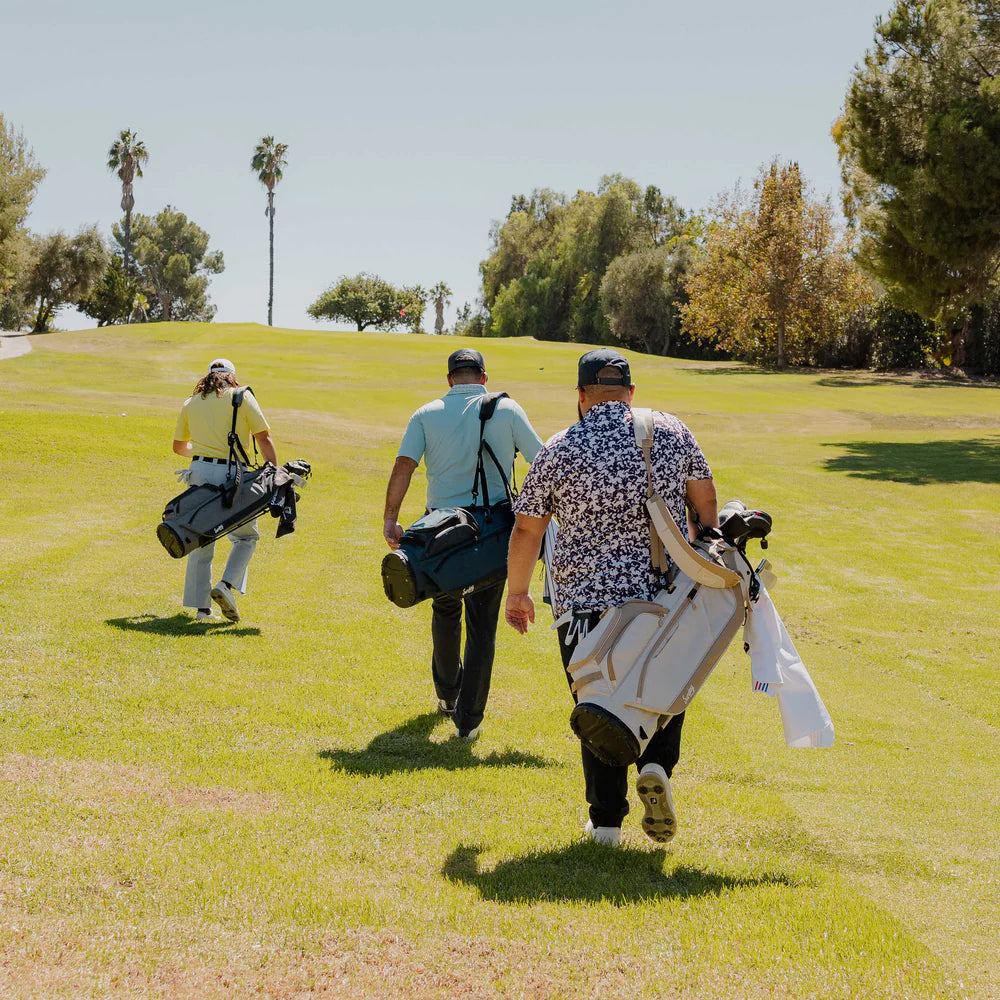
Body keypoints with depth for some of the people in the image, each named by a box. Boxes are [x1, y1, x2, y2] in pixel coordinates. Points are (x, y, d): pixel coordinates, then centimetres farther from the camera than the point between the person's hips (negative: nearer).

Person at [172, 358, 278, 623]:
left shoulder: (191, 403, 15)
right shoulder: (242, 397, 4)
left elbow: (179, 446, 26)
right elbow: (264, 438, -3)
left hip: (200, 473, 3)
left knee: (201, 542, 11)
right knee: (246, 536, 15)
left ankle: (202, 608, 9)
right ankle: (227, 586, -7)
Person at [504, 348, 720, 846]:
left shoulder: (558, 450, -2)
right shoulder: (671, 431, 2)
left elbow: (526, 530, 4)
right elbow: (706, 505, 6)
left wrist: (517, 593, 17)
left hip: (586, 600, -1)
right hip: (666, 592, 1)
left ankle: (606, 819, 11)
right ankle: (656, 764, -7)